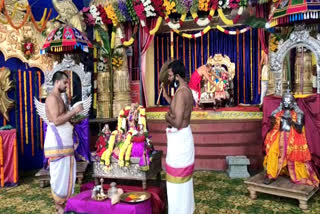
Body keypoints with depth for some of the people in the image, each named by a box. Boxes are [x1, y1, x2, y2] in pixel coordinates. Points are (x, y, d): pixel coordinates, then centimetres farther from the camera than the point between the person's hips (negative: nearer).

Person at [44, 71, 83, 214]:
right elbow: (56, 120, -22)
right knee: (59, 172, -3)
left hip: (64, 140, 10)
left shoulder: (59, 98, 18)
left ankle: (64, 201, 23)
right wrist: (73, 111, -18)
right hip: (57, 140, -10)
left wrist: (74, 115, 10)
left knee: (66, 171, 13)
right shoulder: (52, 98, -12)